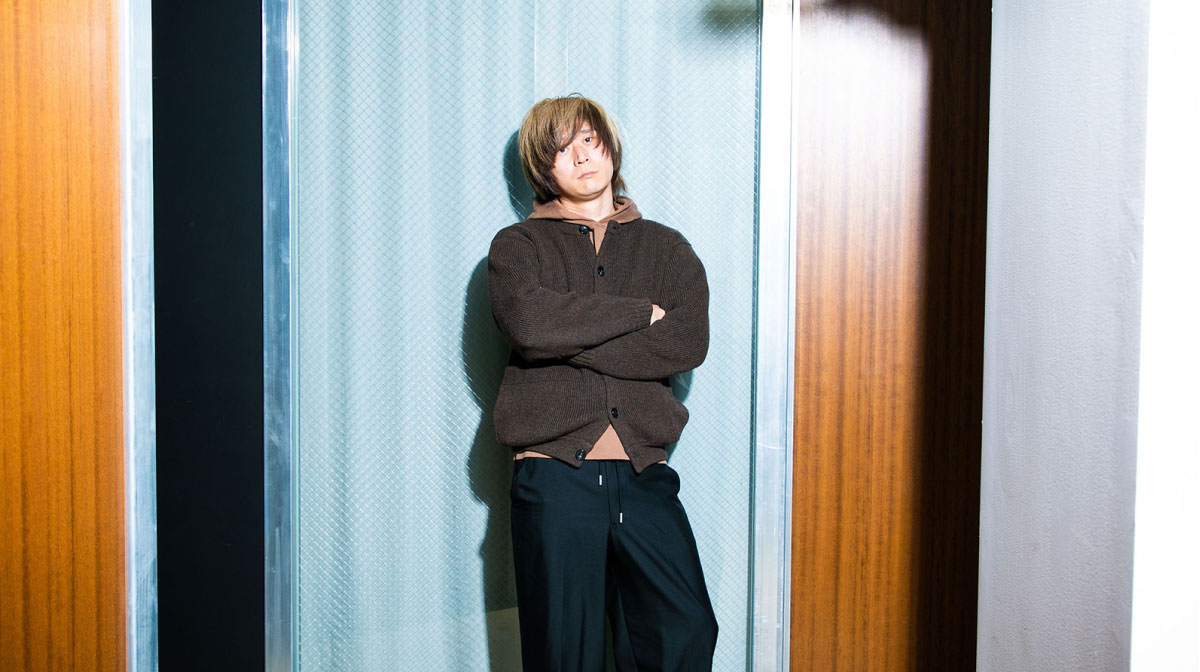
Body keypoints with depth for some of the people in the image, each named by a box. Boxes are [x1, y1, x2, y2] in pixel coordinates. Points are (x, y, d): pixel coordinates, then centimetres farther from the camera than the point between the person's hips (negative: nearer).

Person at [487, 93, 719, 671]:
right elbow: (529, 321, -13)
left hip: (644, 475, 2)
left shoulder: (666, 247, 15)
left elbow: (688, 343, -3)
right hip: (554, 473, -2)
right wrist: (641, 312, -5)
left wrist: (569, 341, -8)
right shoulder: (517, 245, 10)